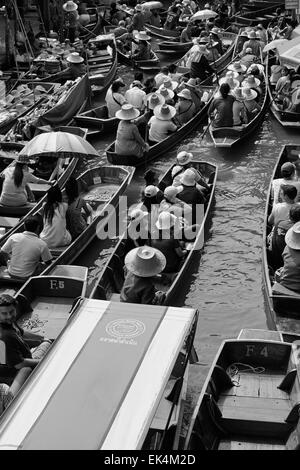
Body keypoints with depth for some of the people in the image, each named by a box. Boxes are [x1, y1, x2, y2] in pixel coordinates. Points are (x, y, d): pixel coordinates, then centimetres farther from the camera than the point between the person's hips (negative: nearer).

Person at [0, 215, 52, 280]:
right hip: (27, 277, -2)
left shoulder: (14, 237, -11)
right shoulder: (42, 244, -17)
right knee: (44, 264, 23)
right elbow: (48, 262, -3)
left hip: (12, 274, 2)